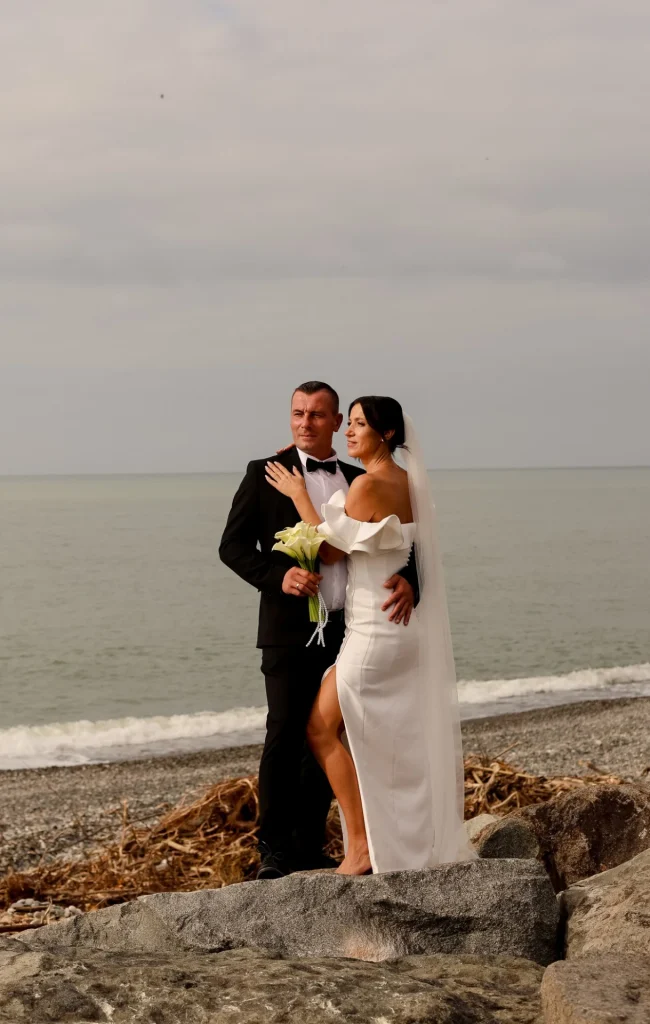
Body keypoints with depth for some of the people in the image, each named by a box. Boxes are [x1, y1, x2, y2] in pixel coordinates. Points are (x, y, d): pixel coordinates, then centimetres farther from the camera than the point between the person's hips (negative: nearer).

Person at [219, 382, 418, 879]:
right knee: (286, 735, -10)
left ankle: (310, 846, 18)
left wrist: (407, 579, -14)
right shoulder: (265, 474, 2)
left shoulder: (359, 481, 12)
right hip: (290, 631, -4)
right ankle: (274, 847, -1)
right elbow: (233, 546, 0)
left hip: (346, 631, 4)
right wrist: (278, 575, -18)